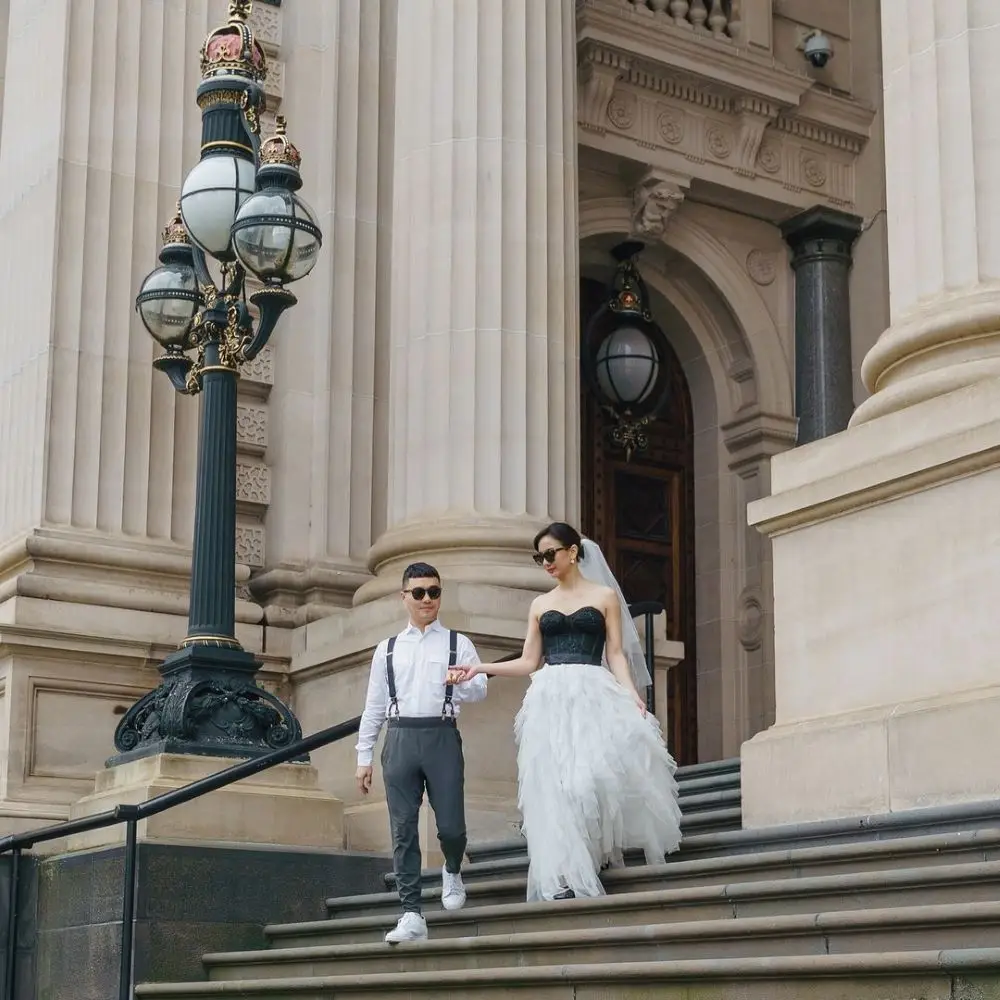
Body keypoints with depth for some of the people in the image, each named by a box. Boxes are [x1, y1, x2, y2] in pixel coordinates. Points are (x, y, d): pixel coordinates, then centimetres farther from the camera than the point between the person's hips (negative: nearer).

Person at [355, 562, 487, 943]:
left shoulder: (458, 644, 10)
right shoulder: (387, 649, 16)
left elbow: (480, 689, -4)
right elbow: (374, 707, 16)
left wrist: (460, 684, -27)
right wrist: (364, 757, 11)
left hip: (442, 737, -2)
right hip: (400, 738, 2)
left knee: (451, 825, -4)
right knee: (403, 830, -2)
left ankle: (452, 872, 30)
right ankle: (412, 915, 1)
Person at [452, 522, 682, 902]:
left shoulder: (604, 596, 9)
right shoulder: (540, 604, 17)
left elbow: (616, 654, 4)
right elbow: (529, 662, 16)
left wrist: (632, 695, -11)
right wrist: (481, 668, 6)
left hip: (592, 694, -3)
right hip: (551, 699, 3)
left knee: (593, 771, -16)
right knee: (552, 784, -7)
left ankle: (587, 866, -3)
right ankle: (563, 880, -10)